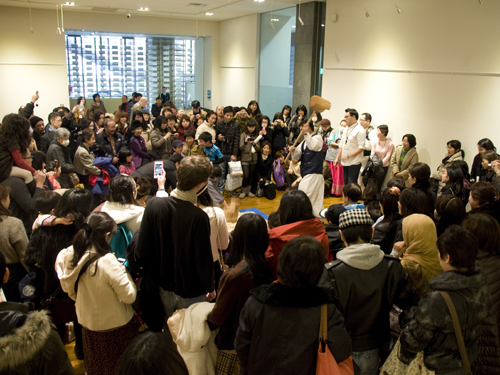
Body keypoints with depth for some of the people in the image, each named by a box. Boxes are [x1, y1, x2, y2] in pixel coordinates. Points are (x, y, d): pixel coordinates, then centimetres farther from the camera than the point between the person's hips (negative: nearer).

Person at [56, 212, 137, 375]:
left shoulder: (71, 256, -11)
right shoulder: (107, 261, -31)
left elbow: (70, 291, 4)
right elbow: (129, 296, -24)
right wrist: (123, 271, -10)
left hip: (88, 325, 6)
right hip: (115, 328, -6)